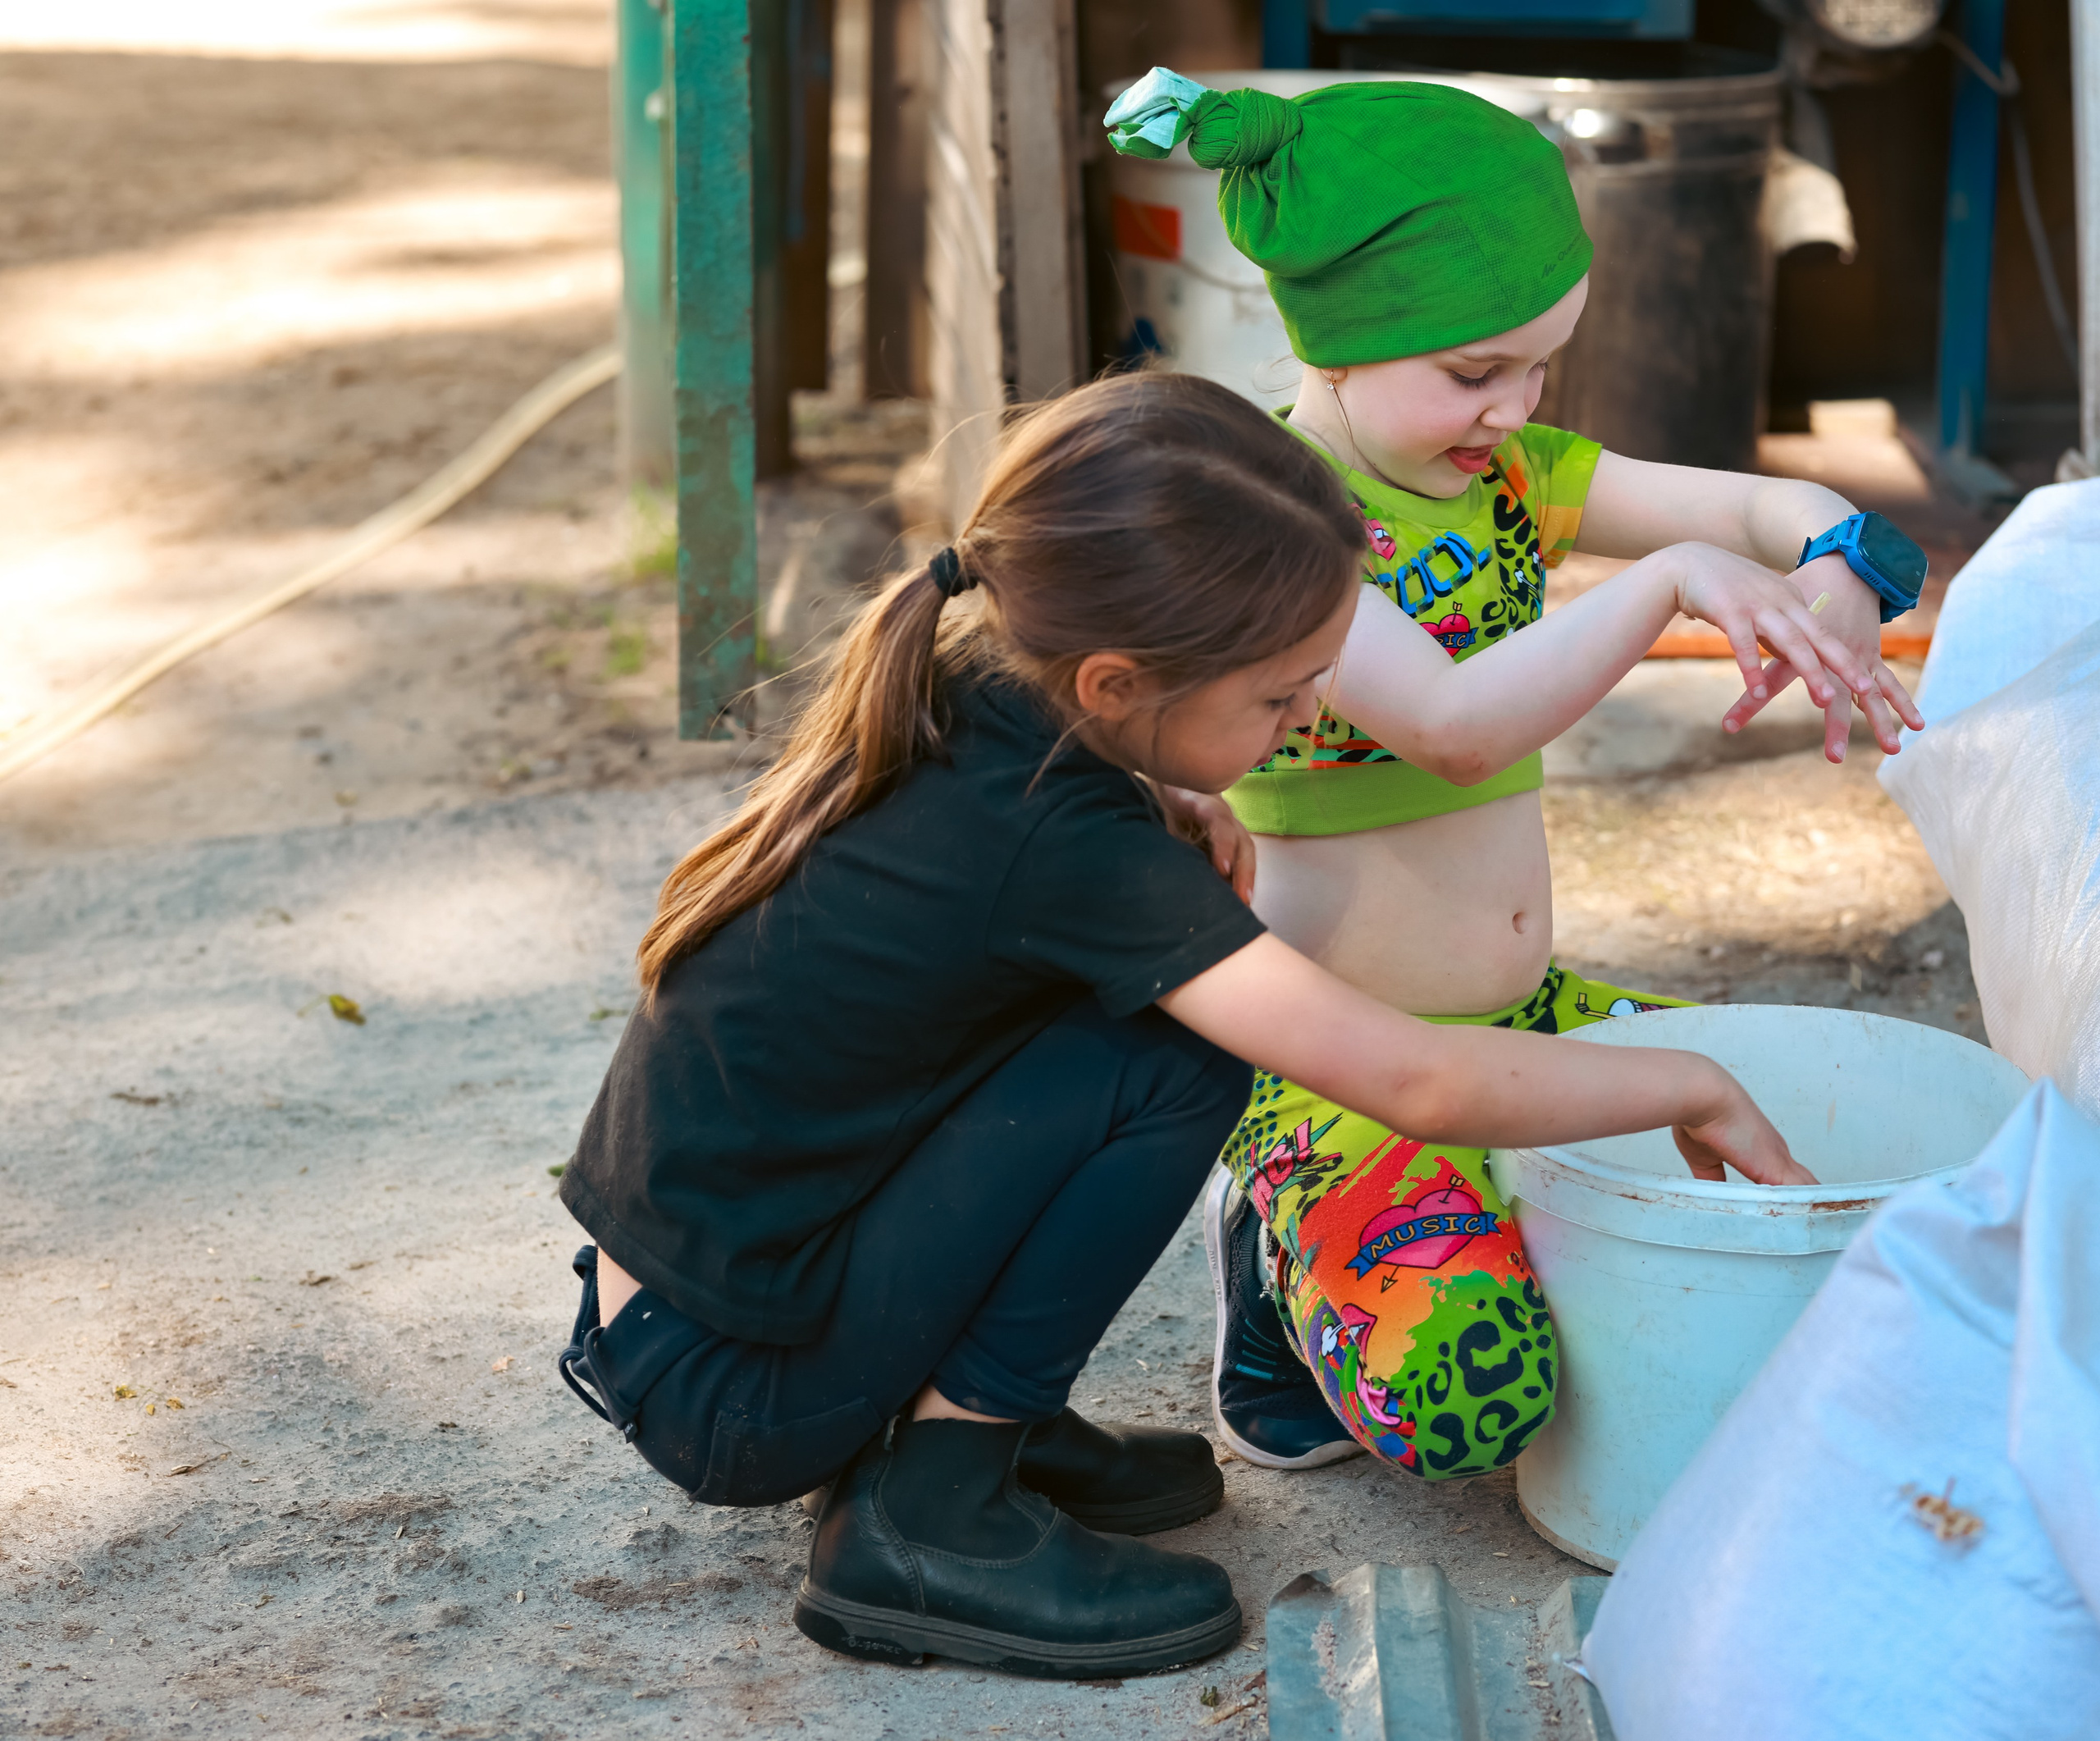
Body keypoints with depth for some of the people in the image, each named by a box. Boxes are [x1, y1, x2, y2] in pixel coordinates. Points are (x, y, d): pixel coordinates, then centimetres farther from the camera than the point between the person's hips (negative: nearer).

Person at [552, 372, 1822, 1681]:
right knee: (1180, 1057, -18)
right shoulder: (1052, 842, -25)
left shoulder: (958, 690, -2)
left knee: (1143, 971, 7)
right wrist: (1696, 1089, -10)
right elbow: (1416, 1084, -25)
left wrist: (1167, 808, 1)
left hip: (672, 1279, 8)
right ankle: (925, 1519, -8)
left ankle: (964, 1421, 12)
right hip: (730, 1395, -8)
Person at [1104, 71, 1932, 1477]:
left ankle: (1490, 1223, 17)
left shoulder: (1510, 474, 4)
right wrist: (1674, 579, -34)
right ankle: (1281, 1251, 4)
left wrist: (1838, 574, -23)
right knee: (1457, 1399, -28)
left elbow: (1778, 507, 0)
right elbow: (1456, 723, -33)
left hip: (1524, 1018, 8)